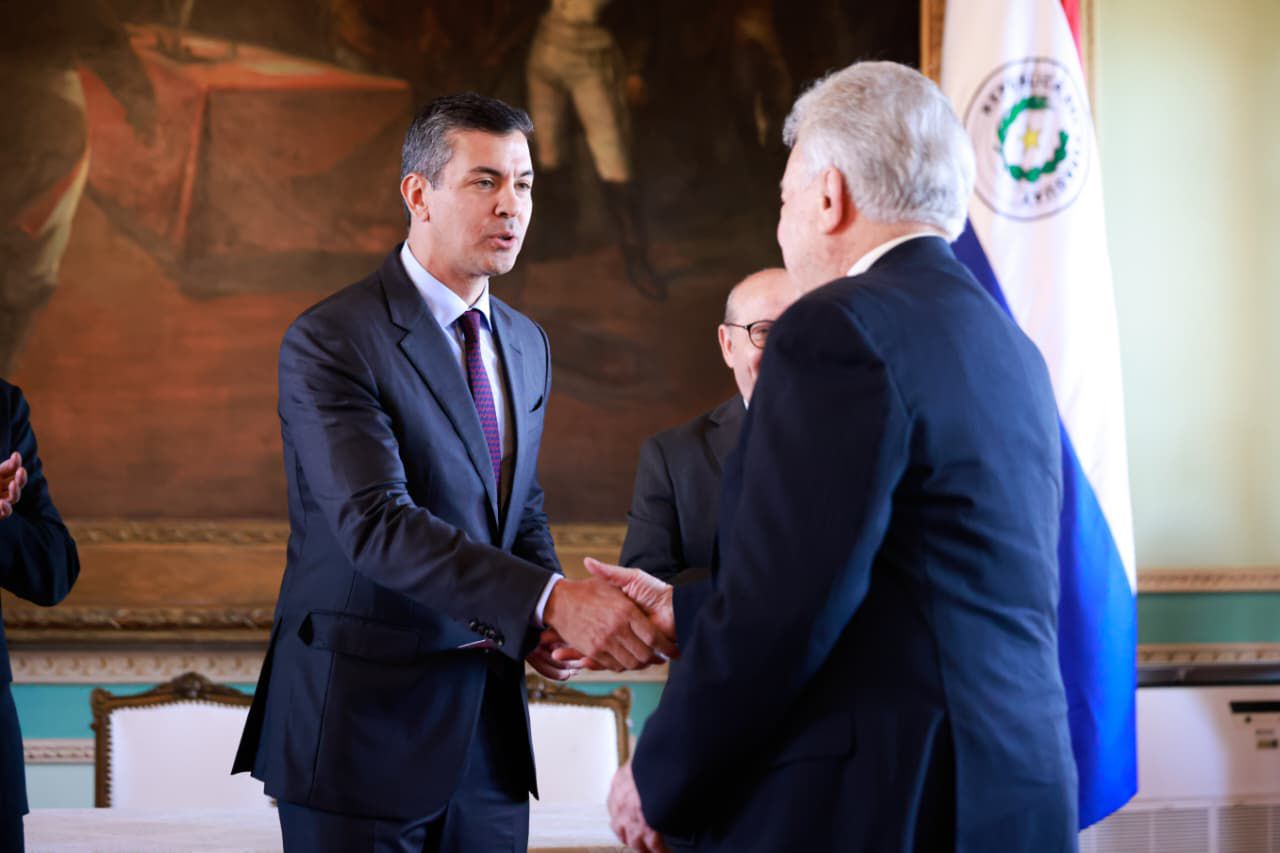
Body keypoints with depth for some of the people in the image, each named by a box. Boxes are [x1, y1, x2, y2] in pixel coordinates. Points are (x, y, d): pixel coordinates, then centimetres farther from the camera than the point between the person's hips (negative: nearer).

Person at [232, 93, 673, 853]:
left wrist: (540, 626, -2)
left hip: (489, 727, 6)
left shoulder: (528, 345, 11)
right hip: (363, 725, -6)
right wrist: (551, 599, -36)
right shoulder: (330, 341, -13)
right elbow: (376, 523, -25)